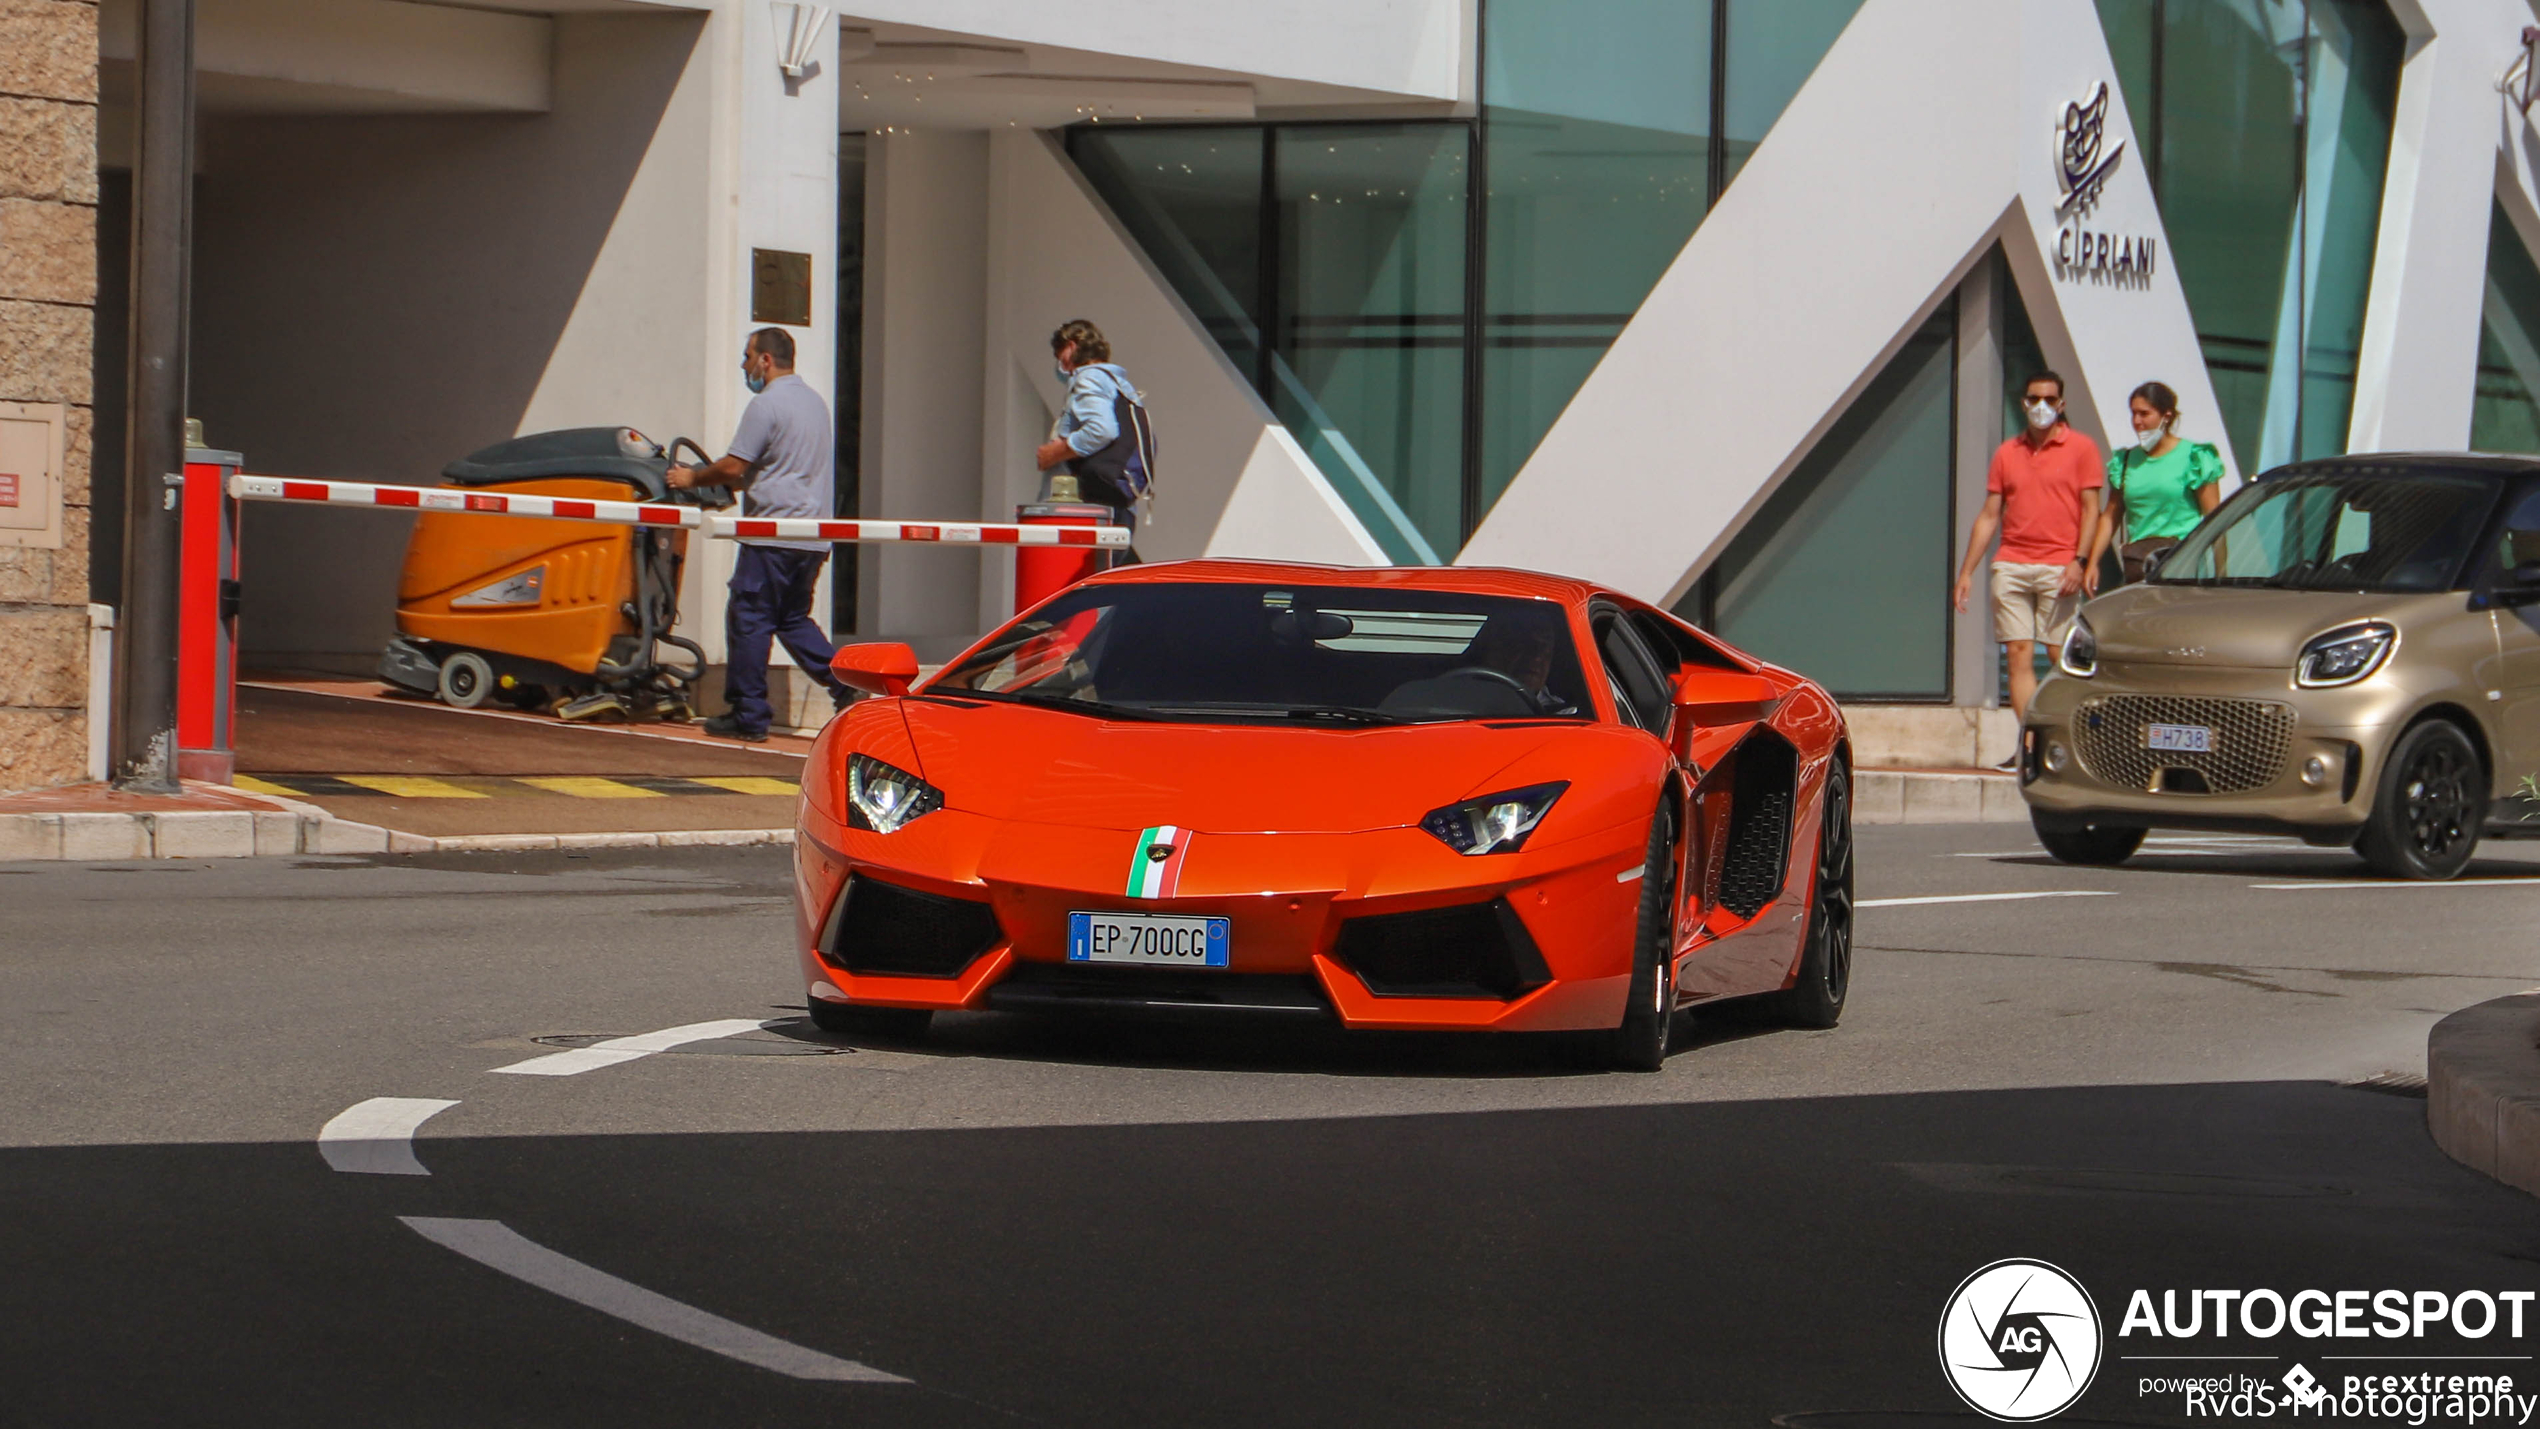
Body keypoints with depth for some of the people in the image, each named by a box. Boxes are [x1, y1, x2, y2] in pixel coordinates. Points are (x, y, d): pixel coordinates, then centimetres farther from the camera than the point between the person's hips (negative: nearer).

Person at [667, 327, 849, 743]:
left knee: (748, 618, -2)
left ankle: (748, 716, -1)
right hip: (814, 535, 9)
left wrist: (693, 478, 3)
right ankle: (846, 684, 3)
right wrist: (733, 483, 27)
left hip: (773, 533, -9)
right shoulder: (814, 401, 17)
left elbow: (734, 467, -14)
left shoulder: (766, 404, -11)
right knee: (793, 618, 17)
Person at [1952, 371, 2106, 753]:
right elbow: (1989, 515, 17)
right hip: (2011, 565, 4)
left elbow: (2091, 509, 0)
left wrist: (2079, 560, -13)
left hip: (2058, 568, -4)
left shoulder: (2081, 448, 5)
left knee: (2062, 655, -6)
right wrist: (1966, 571, 12)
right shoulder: (2007, 453, 16)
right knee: (2019, 654, -4)